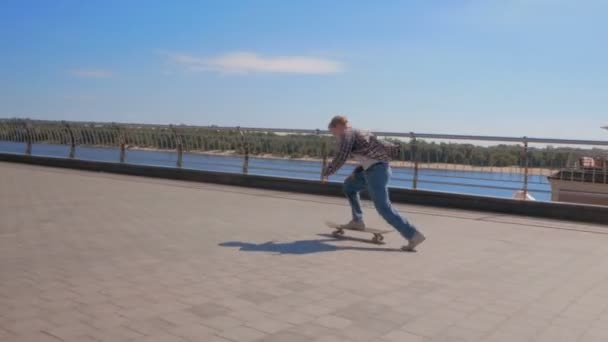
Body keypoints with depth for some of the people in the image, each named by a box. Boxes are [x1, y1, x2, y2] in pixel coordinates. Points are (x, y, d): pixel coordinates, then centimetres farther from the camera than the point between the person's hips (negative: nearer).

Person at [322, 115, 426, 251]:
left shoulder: (347, 134, -2)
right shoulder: (358, 132, 25)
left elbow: (341, 158, -12)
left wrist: (326, 173, 1)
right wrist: (356, 172, 18)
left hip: (376, 171, -10)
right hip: (379, 168, 10)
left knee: (383, 207, -11)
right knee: (349, 185, 26)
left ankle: (413, 235, -15)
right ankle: (357, 221, 28)